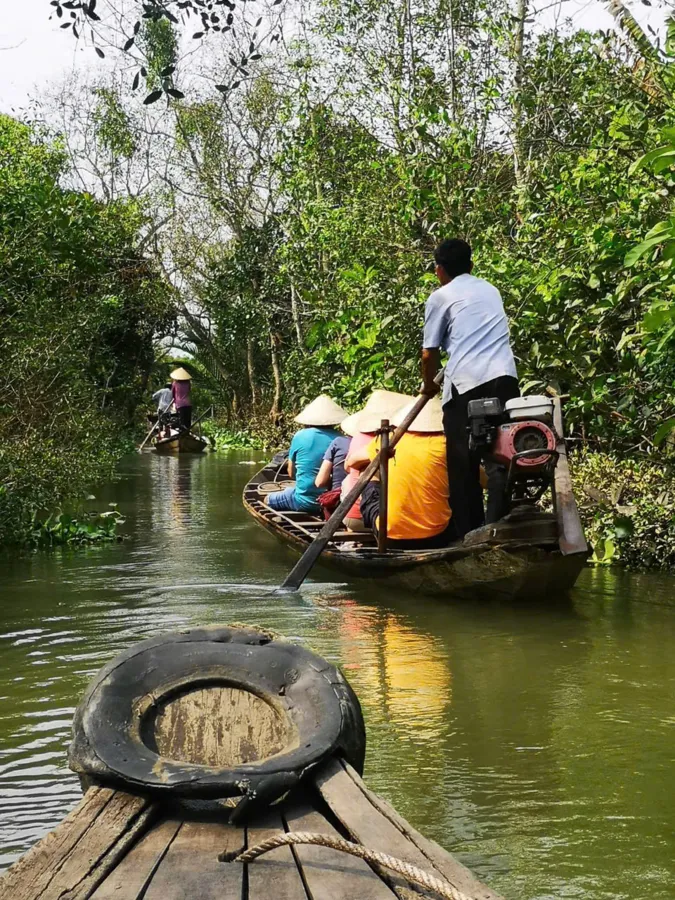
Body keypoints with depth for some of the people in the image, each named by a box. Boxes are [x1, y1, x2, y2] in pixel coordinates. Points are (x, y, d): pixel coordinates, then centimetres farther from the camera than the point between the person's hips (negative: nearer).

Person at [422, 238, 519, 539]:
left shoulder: (440, 297, 10)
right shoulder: (490, 290, 25)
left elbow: (429, 353, 10)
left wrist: (428, 384, 30)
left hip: (466, 382, -4)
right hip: (504, 377, 4)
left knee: (463, 463, 4)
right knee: (501, 457, 4)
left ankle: (469, 534, 5)